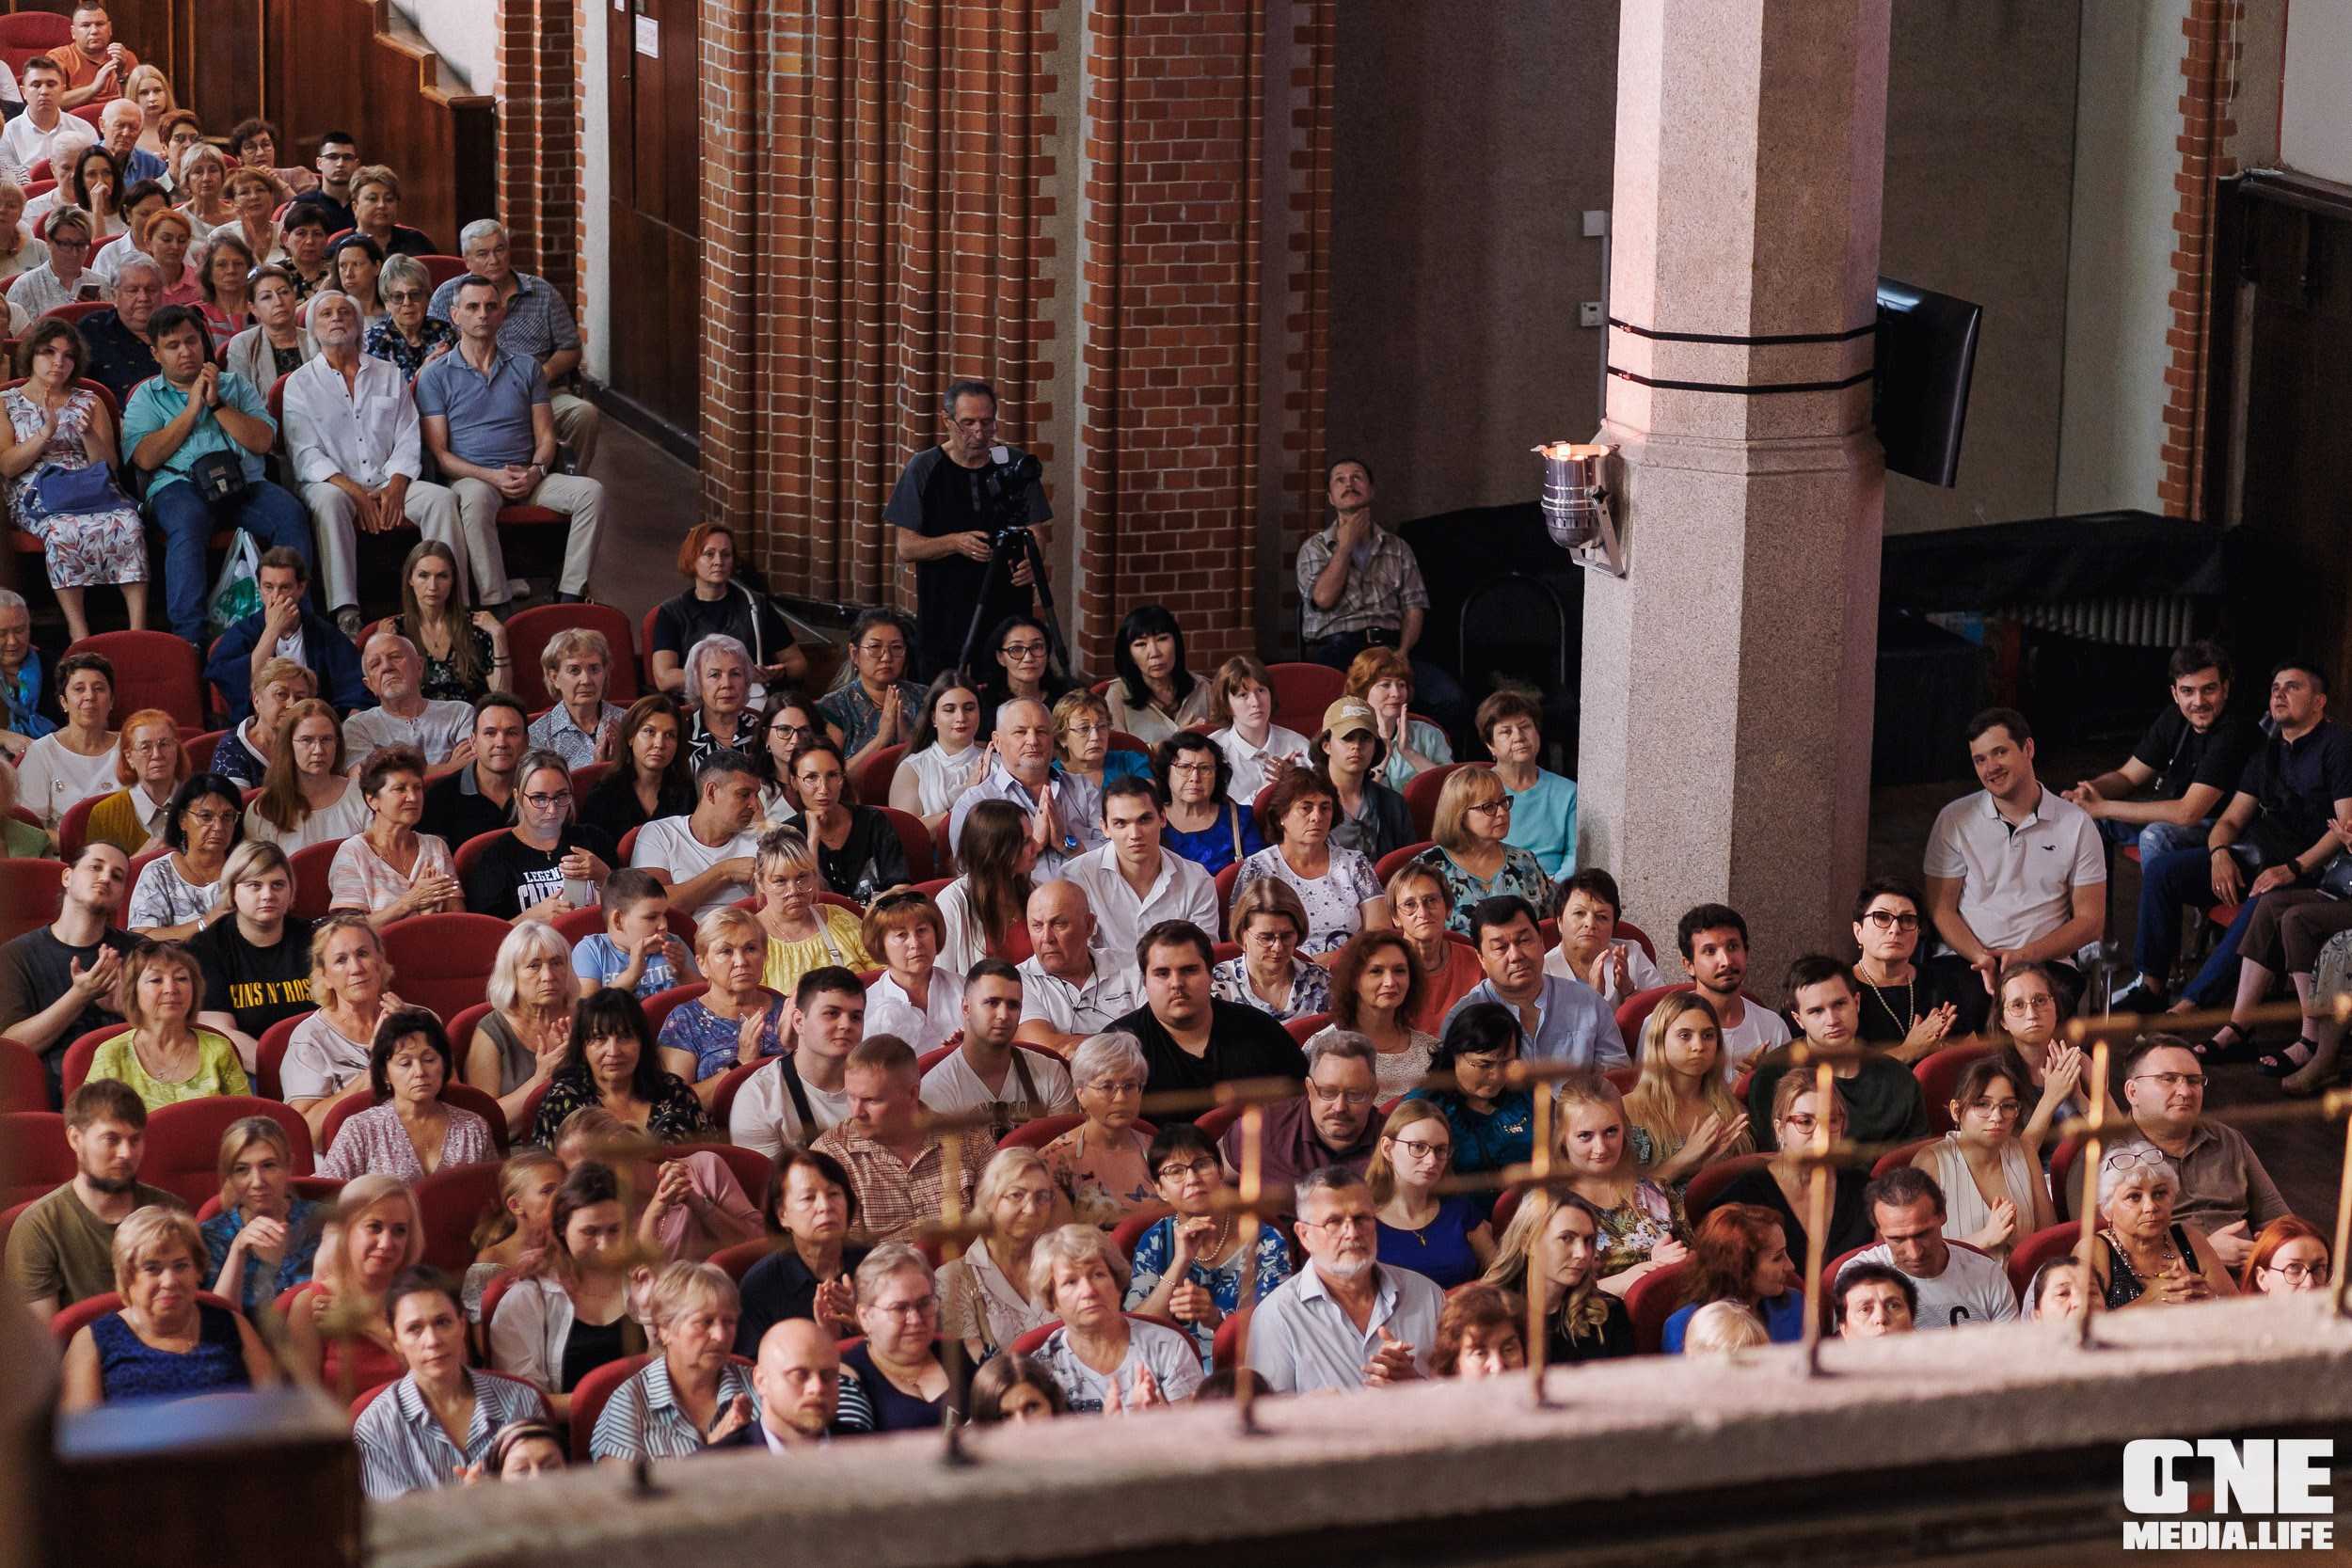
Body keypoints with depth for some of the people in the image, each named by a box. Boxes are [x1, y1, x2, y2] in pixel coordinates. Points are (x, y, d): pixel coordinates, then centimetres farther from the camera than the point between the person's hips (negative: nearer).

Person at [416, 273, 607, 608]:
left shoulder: (526, 368, 18)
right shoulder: (435, 376, 7)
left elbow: (545, 436, 15)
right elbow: (438, 452, 0)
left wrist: (536, 471, -9)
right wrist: (493, 476, -14)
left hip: (528, 478, 4)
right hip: (470, 477, -4)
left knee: (591, 492, -23)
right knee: (475, 498, -40)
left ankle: (570, 595, -25)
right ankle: (495, 604, -41)